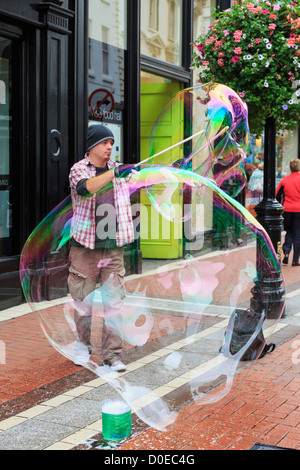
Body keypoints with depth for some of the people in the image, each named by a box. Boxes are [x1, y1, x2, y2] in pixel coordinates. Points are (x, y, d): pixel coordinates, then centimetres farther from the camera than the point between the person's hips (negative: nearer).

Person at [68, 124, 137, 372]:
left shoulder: (117, 168, 13)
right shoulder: (78, 169, -1)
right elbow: (85, 187, -22)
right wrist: (114, 173, -33)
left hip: (113, 247, 3)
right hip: (85, 247, -3)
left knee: (114, 300, -2)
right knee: (83, 301, 5)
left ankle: (112, 352, 4)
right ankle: (83, 348, 23)